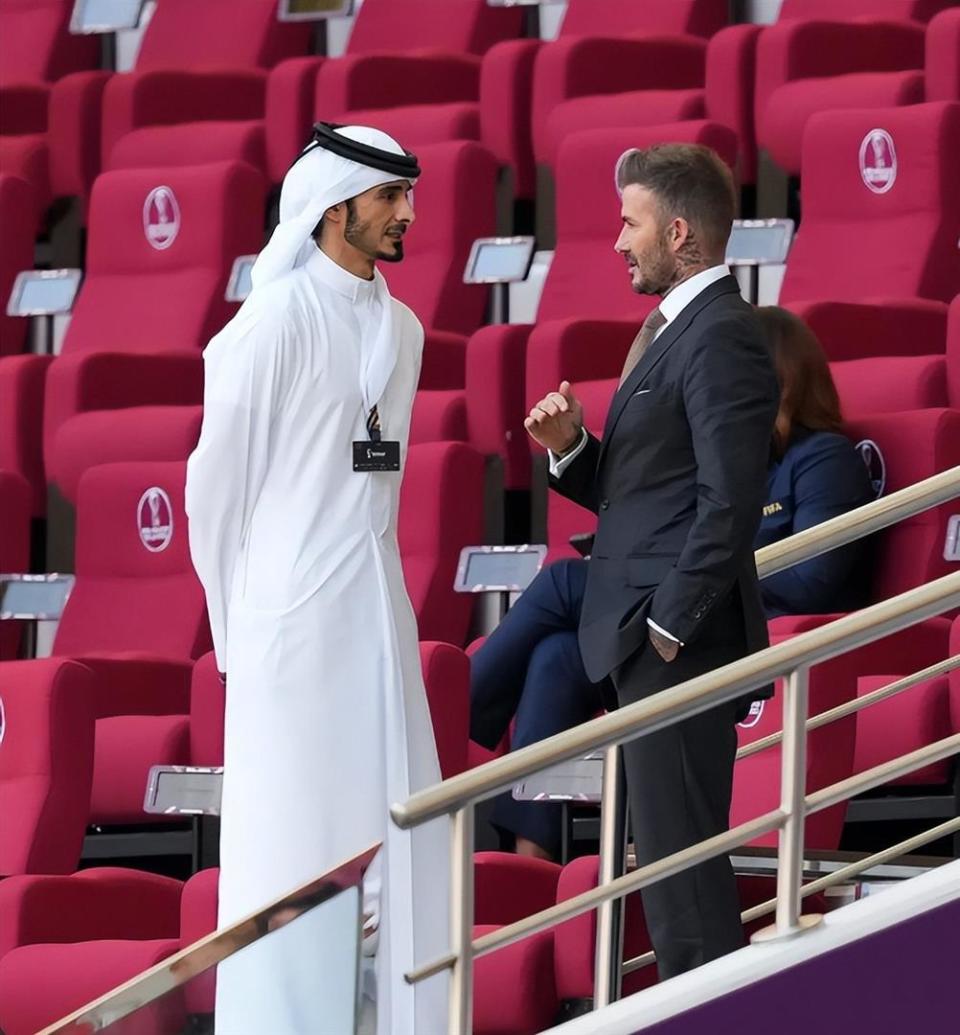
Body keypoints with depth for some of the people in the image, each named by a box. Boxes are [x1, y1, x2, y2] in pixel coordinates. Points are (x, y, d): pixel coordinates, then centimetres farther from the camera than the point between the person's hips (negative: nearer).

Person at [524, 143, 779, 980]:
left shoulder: (720, 337, -14)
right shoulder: (678, 329, 18)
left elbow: (729, 506, -21)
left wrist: (668, 627, -19)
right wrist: (570, 447, 4)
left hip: (679, 643, -10)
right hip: (652, 638, 10)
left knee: (680, 857, -9)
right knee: (672, 857, 11)